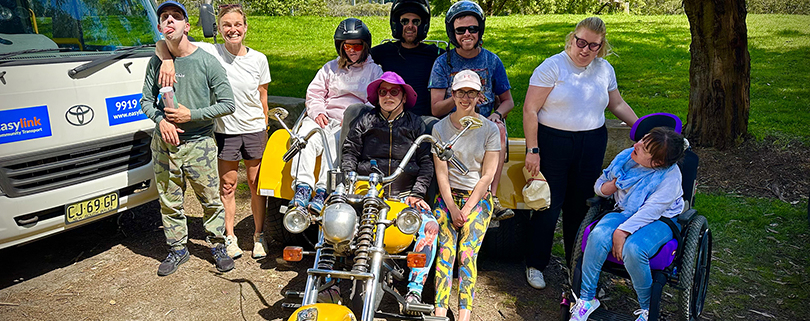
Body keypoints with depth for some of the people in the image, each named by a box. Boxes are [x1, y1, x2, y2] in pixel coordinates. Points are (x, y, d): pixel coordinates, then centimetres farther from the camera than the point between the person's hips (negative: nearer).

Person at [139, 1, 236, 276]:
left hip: (199, 143, -3)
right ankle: (178, 249, 27)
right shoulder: (156, 62, 4)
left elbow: (228, 104, -7)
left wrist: (191, 114, -13)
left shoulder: (207, 62, -7)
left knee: (211, 199, 5)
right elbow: (146, 100, 11)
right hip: (164, 143, 3)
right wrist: (160, 120, -9)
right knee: (169, 201, 11)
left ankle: (218, 245, 24)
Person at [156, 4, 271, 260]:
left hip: (254, 130, 1)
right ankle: (230, 237, 23)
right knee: (227, 186, 8)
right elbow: (163, 43, -9)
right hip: (225, 131, -1)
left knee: (256, 185, 9)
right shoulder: (210, 53, -8)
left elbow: (263, 100, 6)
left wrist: (264, 129, 6)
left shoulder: (258, 59, -1)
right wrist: (167, 59, -29)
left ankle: (259, 235, 24)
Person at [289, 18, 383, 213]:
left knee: (335, 141, -37)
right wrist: (318, 112, -2)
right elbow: (314, 93, 20)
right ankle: (302, 187, -35)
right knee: (305, 136, -30)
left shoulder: (374, 71, 16)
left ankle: (323, 192, -42)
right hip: (325, 119, 3)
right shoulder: (330, 68, 25)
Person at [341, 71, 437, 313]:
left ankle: (414, 290, -20)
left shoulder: (415, 124, 13)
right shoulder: (365, 121, 14)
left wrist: (417, 193, -6)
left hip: (405, 196, 0)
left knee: (430, 225, -27)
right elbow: (349, 154, 10)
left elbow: (426, 162, 7)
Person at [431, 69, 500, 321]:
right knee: (445, 251, -18)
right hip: (447, 196, 1)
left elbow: (487, 175, -1)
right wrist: (452, 208, -10)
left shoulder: (490, 129, 3)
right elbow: (441, 173, 0)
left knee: (467, 253, -18)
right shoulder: (440, 128, 5)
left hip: (478, 197, -1)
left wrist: (467, 209, -9)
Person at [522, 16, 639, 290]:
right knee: (548, 205, -1)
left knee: (580, 206, 10)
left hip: (592, 146, 4)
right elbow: (530, 109, -12)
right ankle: (535, 264, 16)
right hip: (552, 143, -4)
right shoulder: (553, 67, -8)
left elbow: (617, 105, 23)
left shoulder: (605, 69, 8)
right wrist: (532, 150, -16)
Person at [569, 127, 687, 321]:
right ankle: (586, 298, -13)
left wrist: (621, 232, -30)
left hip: (659, 220, -4)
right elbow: (599, 186, 12)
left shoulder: (670, 176, -16)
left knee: (633, 249, -35)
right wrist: (614, 185, -10)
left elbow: (650, 211, -24)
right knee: (598, 236, -28)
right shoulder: (625, 158, 0)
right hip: (625, 213, 5)